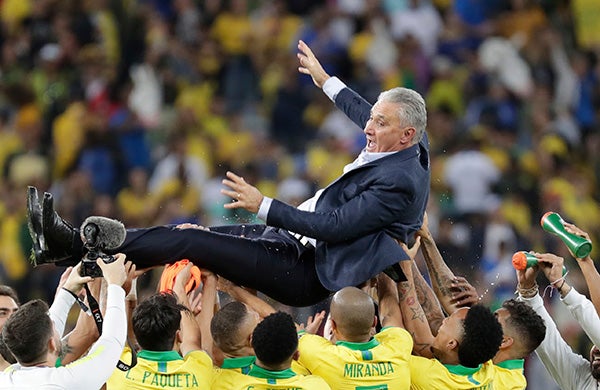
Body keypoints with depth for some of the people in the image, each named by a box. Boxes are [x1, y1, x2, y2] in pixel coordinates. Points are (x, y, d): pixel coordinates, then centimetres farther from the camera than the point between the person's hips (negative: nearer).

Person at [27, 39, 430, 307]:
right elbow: (366, 114, 30)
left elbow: (332, 227, -26)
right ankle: (71, 245, -1)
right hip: (293, 242, 10)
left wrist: (263, 205, -23)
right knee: (188, 233, 3)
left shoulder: (400, 183, -23)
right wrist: (325, 80, 38)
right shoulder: (412, 146, 7)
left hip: (303, 271, -10)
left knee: (190, 243, -17)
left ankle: (76, 246, -14)